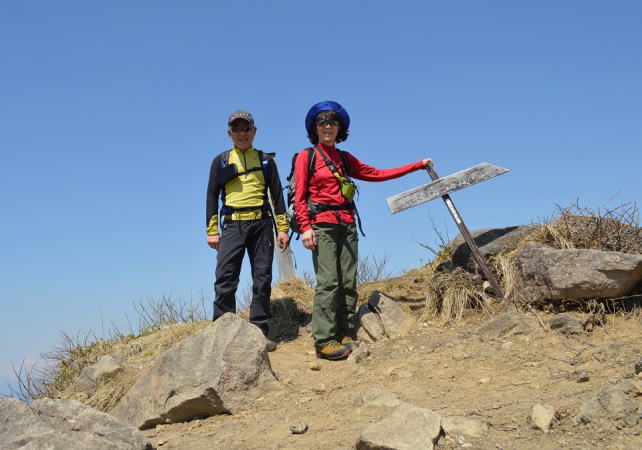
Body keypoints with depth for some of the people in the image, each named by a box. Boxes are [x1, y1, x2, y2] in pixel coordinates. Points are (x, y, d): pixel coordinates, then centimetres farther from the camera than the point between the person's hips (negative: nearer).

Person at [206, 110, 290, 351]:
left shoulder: (266, 160, 13)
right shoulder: (221, 161, 12)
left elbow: (277, 195, 12)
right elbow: (212, 195, 10)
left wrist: (283, 228, 4)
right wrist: (212, 231, 0)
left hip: (262, 223, 1)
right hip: (233, 224, -1)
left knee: (262, 279, 0)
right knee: (225, 279, -10)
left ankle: (259, 333, 5)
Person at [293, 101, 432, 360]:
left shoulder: (345, 159, 19)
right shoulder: (306, 156, 5)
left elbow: (377, 174, 22)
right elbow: (299, 197, -2)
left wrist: (417, 165, 23)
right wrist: (305, 227, -15)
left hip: (347, 225, 6)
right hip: (322, 225, -6)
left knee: (348, 282, 0)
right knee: (328, 281, -14)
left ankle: (345, 336, 4)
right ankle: (324, 341, -16)